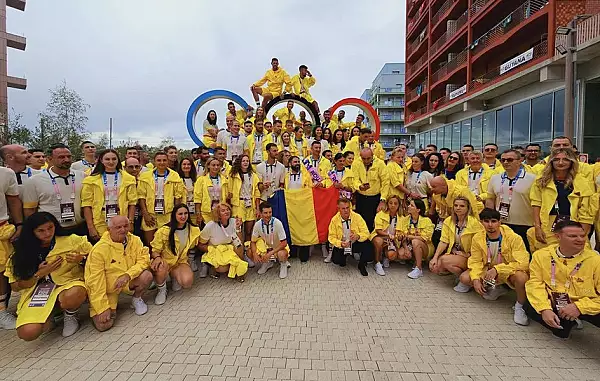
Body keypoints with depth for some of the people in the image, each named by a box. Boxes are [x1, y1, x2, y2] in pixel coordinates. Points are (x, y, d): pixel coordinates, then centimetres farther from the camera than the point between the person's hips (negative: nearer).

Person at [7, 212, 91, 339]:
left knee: (72, 297, -40)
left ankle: (70, 316, -2)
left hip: (67, 284, -2)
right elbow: (15, 287, 7)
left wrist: (81, 258, -14)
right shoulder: (23, 253, 3)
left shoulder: (71, 241, -3)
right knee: (27, 333, -25)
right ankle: (48, 317, 12)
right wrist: (40, 274, -10)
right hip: (37, 294, 2)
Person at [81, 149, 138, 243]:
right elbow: (87, 204, 0)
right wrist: (90, 227, -6)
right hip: (99, 227, 0)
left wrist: (131, 222, -3)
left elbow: (132, 203, 3)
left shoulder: (128, 179, 4)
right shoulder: (92, 180, 2)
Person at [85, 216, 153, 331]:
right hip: (106, 288, -2)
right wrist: (102, 308, -19)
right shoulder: (99, 249, -19)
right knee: (103, 325, -15)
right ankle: (111, 307, 20)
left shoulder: (135, 240, -8)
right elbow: (96, 280, -17)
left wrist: (128, 275, -30)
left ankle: (137, 299, 5)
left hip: (127, 282, 3)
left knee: (146, 276, -27)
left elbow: (144, 260, -12)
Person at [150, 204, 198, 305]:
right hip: (165, 261, -2)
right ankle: (162, 290, -5)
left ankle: (174, 275, 11)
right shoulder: (164, 231, -12)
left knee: (187, 282, -28)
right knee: (161, 268, -39)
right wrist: (157, 257, -26)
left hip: (181, 262, 2)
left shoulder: (194, 230, -3)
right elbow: (155, 250, -6)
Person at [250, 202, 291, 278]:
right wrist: (255, 254, -25)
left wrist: (270, 253, -31)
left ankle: (283, 264, 2)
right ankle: (267, 263, 11)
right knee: (250, 253, -18)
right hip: (265, 247, 4)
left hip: (278, 248, -4)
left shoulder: (277, 223, -26)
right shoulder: (257, 224, -16)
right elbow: (253, 242, -6)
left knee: (282, 255, -37)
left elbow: (284, 243, -24)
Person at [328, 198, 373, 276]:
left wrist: (358, 236, -36)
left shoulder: (357, 217, -12)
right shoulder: (334, 220, -11)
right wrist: (340, 243, -28)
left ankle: (362, 265, 3)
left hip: (356, 243, 0)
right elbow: (331, 237, -8)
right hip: (341, 245, 0)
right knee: (336, 259, -26)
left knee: (368, 245, -29)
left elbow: (366, 233, -13)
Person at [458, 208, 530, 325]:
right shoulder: (477, 238, -11)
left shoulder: (513, 238, -22)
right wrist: (475, 278, -20)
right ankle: (495, 289, 13)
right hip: (489, 271, 4)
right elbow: (475, 261, -4)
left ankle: (519, 306, -7)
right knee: (464, 278, -14)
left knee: (521, 277, -38)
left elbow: (522, 263, -25)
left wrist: (497, 269, -32)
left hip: (510, 272, -4)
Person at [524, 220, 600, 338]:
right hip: (553, 305, 3)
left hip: (586, 308, -2)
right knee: (529, 307, -24)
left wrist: (579, 307, -20)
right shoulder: (541, 255, -4)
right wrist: (544, 309, -22)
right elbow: (535, 285, -8)